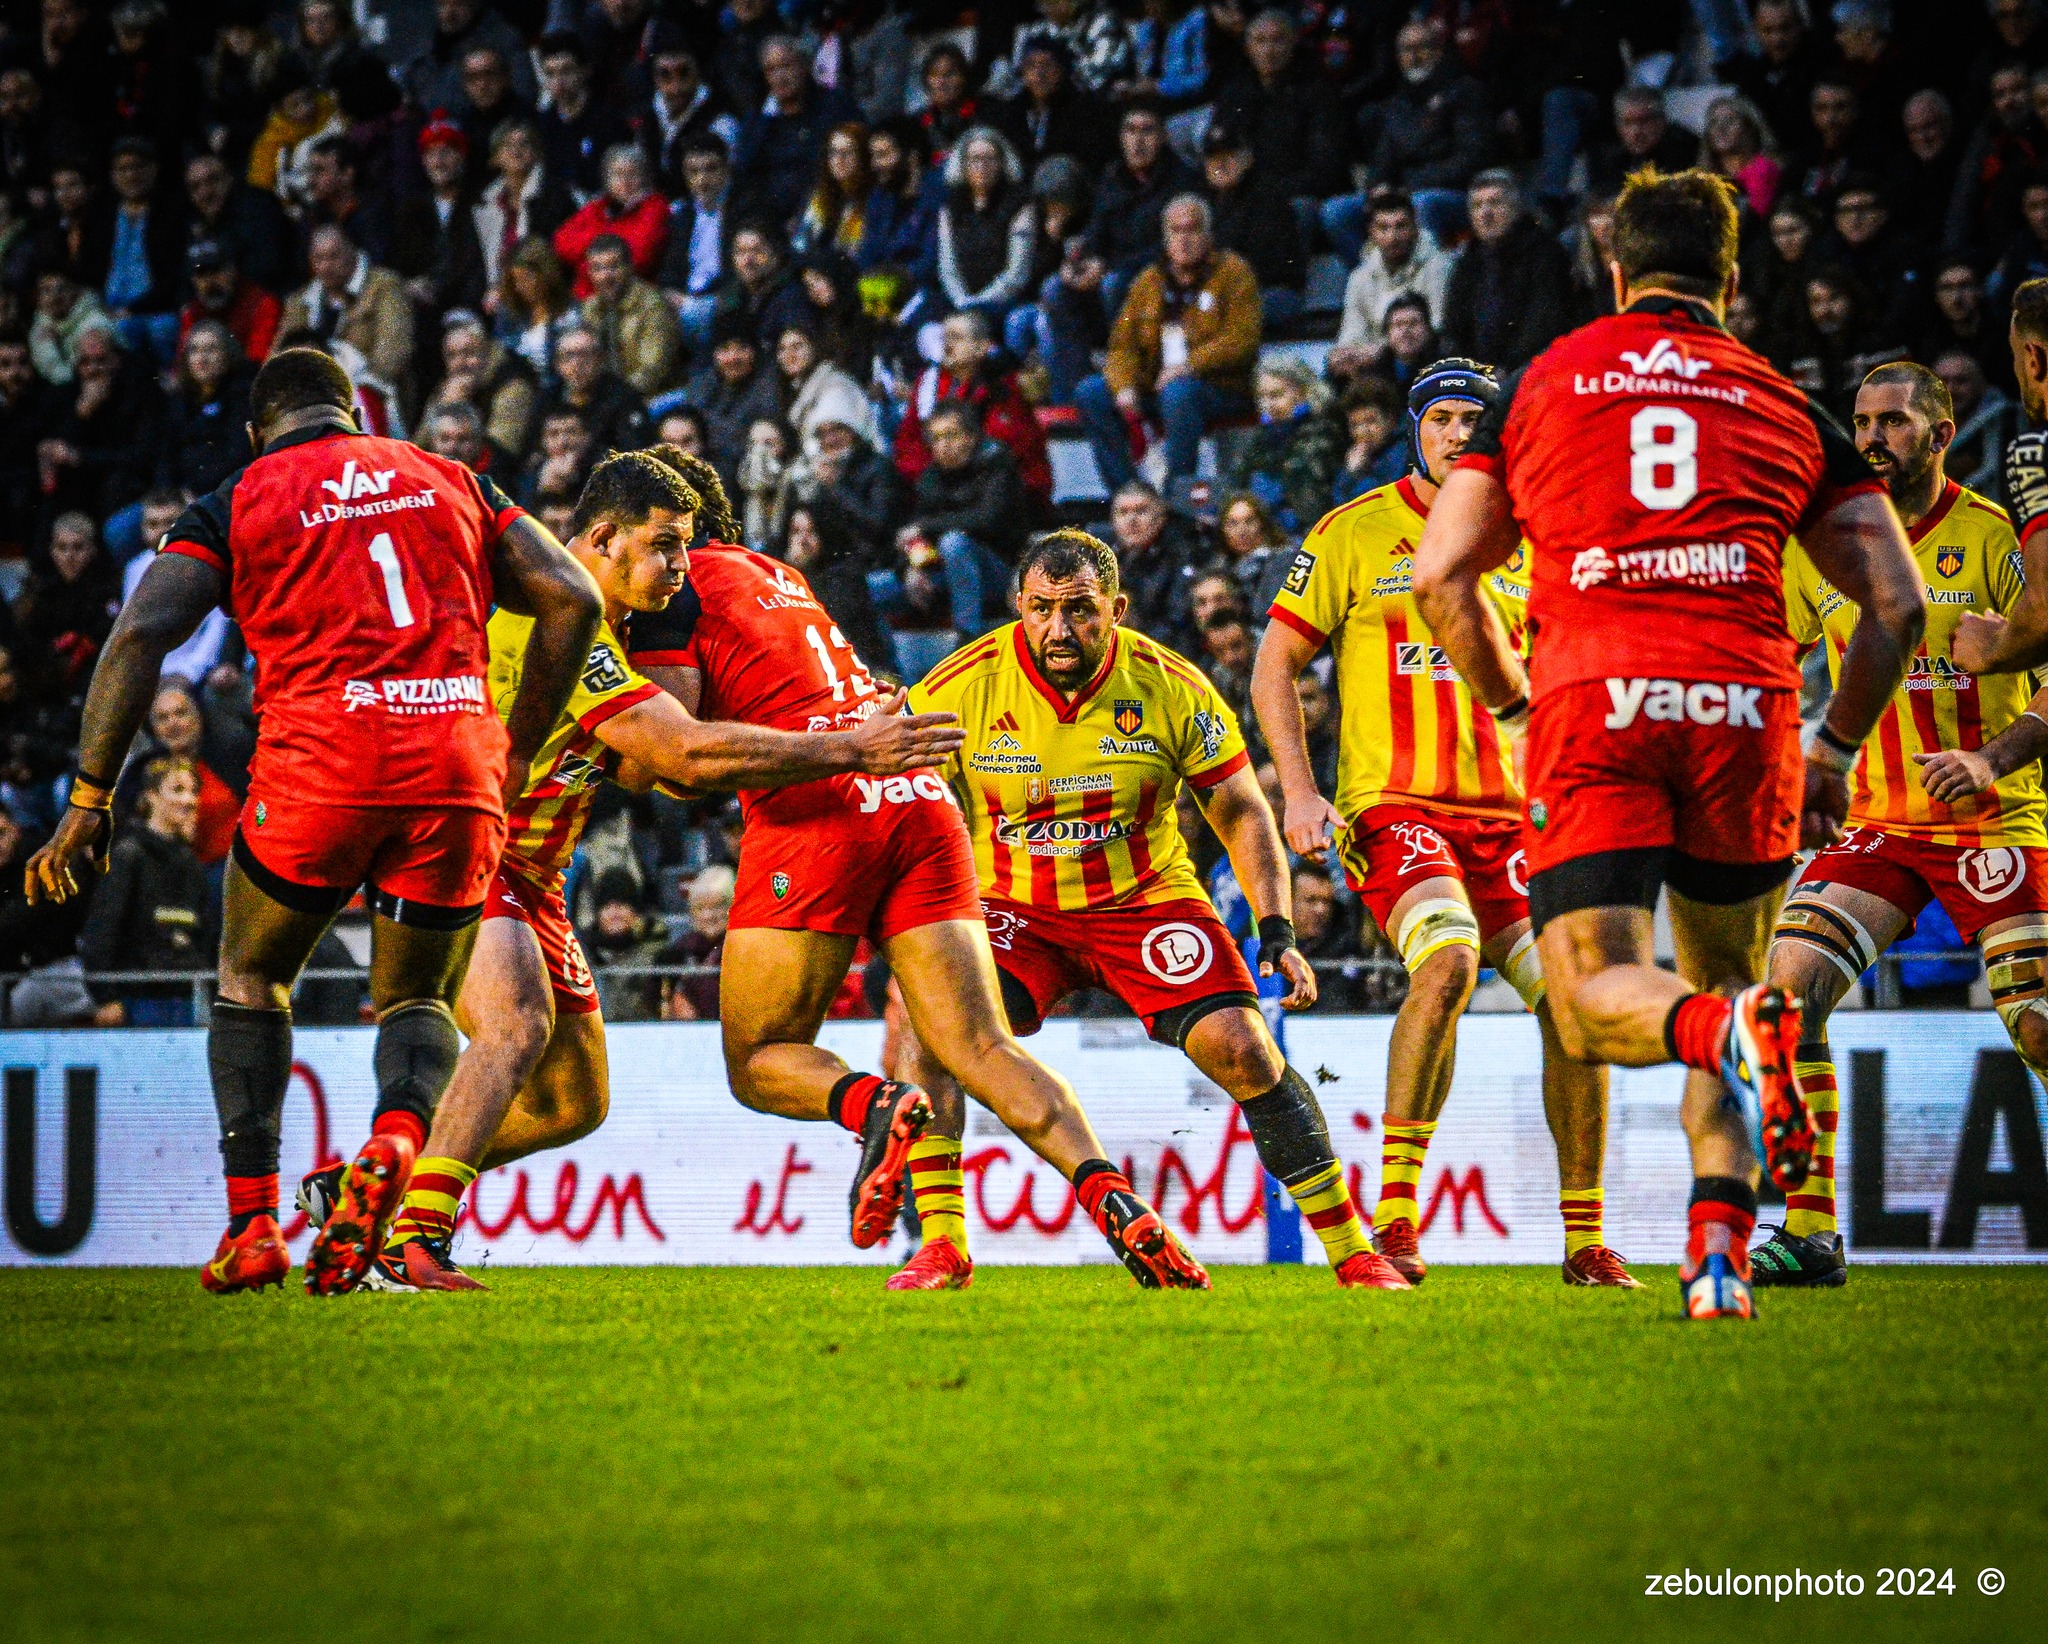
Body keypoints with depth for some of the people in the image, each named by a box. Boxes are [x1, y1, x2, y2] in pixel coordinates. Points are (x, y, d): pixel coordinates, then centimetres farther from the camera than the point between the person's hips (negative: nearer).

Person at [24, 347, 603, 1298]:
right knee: (417, 999, 18)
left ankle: (253, 1223, 8)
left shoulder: (236, 505, 12)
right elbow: (572, 600, 12)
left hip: (319, 767, -2)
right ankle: (395, 1144, -15)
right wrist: (518, 753, 18)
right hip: (454, 767, 2)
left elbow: (141, 634, 0)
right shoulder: (451, 483, 19)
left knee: (251, 981, 21)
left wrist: (88, 801, 1)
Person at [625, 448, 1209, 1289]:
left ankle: (876, 1105, -26)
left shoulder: (673, 590, 6)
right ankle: (1113, 1200, -23)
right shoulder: (779, 578, 30)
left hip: (818, 810, -6)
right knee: (982, 1049, -2)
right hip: (920, 800, 6)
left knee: (758, 1062, 5)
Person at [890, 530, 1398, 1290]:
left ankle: (1349, 1247, -3)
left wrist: (1278, 931, -10)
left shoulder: (1170, 687, -12)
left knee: (1241, 1049, -16)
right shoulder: (962, 688, -14)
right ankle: (941, 1246, -17)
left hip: (1146, 899, 0)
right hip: (1014, 909, 0)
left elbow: (1242, 812, -1)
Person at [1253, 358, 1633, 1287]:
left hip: (1503, 813, 5)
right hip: (1394, 806, -5)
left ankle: (1585, 1237, 8)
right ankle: (1394, 1213, -24)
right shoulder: (1355, 533, 2)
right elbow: (1275, 664, 4)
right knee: (1447, 959, -31)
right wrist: (1299, 789, -7)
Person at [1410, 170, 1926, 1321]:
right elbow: (1897, 603, 12)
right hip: (1743, 704, 1)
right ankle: (1720, 1247, -1)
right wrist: (1836, 750, 24)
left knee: (1597, 1001, -1)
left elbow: (1443, 574, 12)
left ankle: (1723, 1027, -36)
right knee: (1724, 969, 18)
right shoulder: (1789, 407, 18)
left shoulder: (1542, 383, 17)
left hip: (1591, 704, -1)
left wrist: (1514, 708, 24)